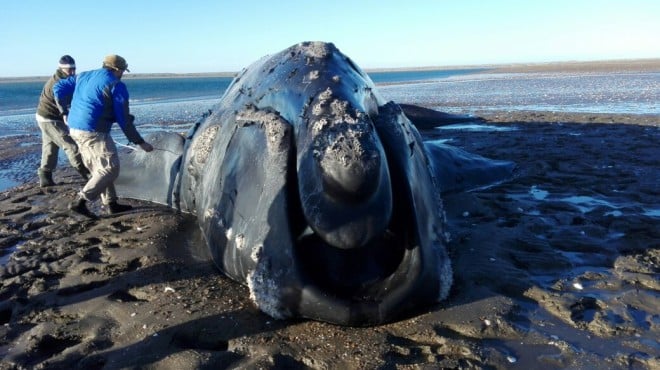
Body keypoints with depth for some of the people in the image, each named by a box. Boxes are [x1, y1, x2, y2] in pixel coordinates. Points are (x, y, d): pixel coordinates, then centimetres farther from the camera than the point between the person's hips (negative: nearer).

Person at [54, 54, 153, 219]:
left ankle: (110, 203, 21)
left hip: (75, 128, 9)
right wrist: (140, 142, -1)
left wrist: (65, 112, 23)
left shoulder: (83, 76, 16)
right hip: (94, 132, -9)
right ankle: (80, 202, -7)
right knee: (110, 168, -3)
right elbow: (124, 119, -7)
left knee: (99, 168, 17)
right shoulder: (117, 85, -6)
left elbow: (58, 88, 16)